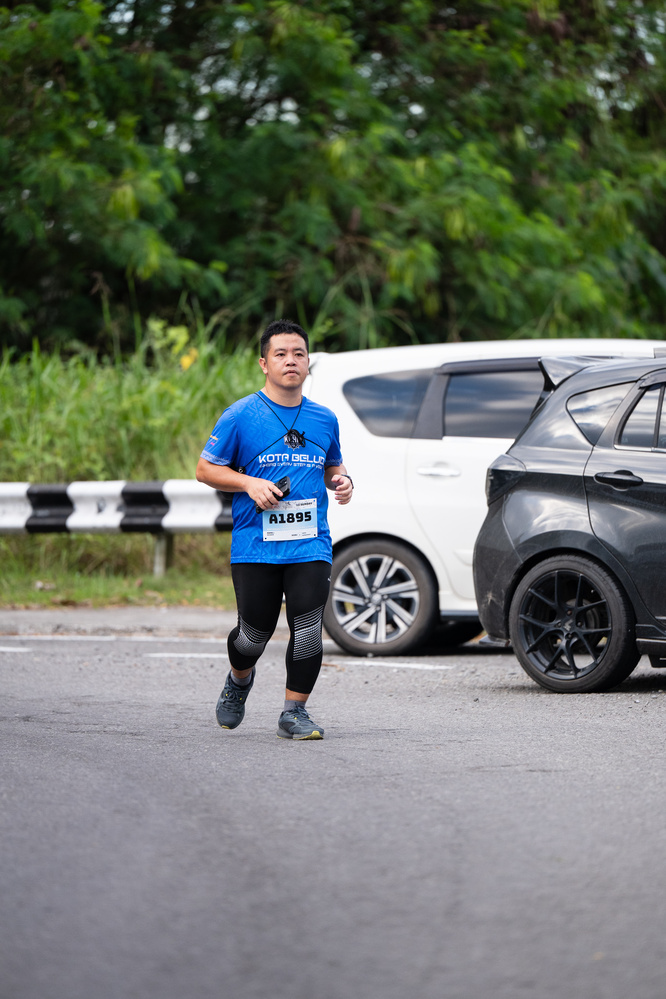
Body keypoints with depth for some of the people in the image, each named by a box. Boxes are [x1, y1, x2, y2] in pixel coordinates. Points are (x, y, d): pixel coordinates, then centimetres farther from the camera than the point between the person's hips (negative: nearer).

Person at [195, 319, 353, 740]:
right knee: (255, 633, 2)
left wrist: (342, 481, 3)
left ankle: (294, 712, 1)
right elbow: (206, 469, 3)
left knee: (308, 627, -11)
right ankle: (239, 682, 35)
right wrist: (251, 484, -12)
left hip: (311, 546, 2)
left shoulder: (324, 419, 11)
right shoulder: (241, 416, -1)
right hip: (256, 546, -2)